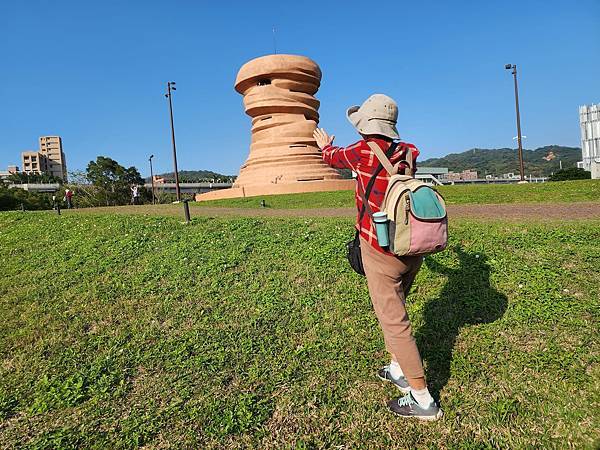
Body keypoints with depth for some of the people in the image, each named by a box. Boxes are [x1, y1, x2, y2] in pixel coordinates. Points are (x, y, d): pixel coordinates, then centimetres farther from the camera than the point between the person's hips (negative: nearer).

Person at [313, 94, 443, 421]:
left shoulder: (363, 151, -11)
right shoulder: (406, 152, 4)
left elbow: (334, 158, 11)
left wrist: (326, 146, 34)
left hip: (382, 252, -7)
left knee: (393, 321, 1)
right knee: (393, 309, 23)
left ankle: (423, 400, 9)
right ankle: (399, 370, 37)